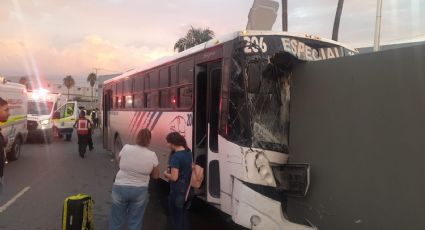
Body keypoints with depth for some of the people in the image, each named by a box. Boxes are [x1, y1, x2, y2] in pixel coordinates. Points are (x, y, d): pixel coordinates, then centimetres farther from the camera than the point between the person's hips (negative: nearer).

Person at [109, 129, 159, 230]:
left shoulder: (126, 148, -12)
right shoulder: (152, 155, -11)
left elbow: (118, 161, 8)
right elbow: (156, 176, 0)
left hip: (120, 188, 0)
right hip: (140, 191, 0)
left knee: (116, 221, 16)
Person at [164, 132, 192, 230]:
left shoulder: (175, 157, -24)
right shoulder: (188, 152, 1)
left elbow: (174, 177, -25)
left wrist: (166, 174, -5)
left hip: (177, 190, -8)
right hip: (187, 187, 8)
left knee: (175, 214, 9)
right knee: (181, 213, 24)